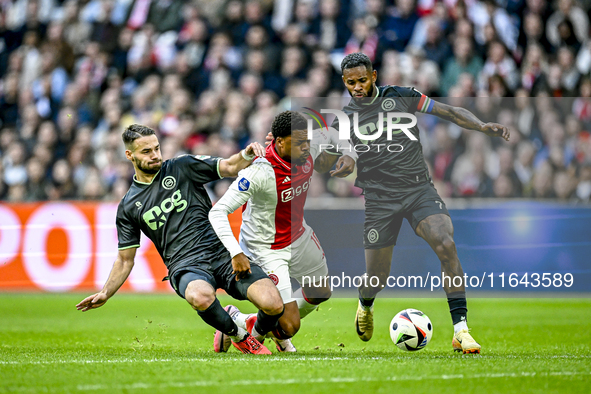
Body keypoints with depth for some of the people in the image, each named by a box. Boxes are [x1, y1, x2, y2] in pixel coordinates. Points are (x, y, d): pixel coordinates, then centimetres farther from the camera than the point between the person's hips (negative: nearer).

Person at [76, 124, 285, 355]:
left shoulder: (183, 167, 11)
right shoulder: (128, 207, 13)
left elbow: (230, 167, 4)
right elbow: (125, 260, 18)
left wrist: (247, 154, -18)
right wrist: (105, 293, 6)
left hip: (223, 254, 1)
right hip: (186, 267, 0)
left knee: (273, 305, -22)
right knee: (201, 297, -39)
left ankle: (257, 335, 16)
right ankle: (238, 336, -6)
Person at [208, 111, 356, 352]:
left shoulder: (308, 149, -14)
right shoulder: (261, 172, -35)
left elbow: (330, 135, 12)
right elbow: (218, 212, -36)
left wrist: (350, 155, -9)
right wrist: (236, 253, -45)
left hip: (299, 236, 8)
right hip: (266, 249, -8)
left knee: (321, 293, 27)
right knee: (290, 326, -11)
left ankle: (277, 330, 52)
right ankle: (234, 321, 18)